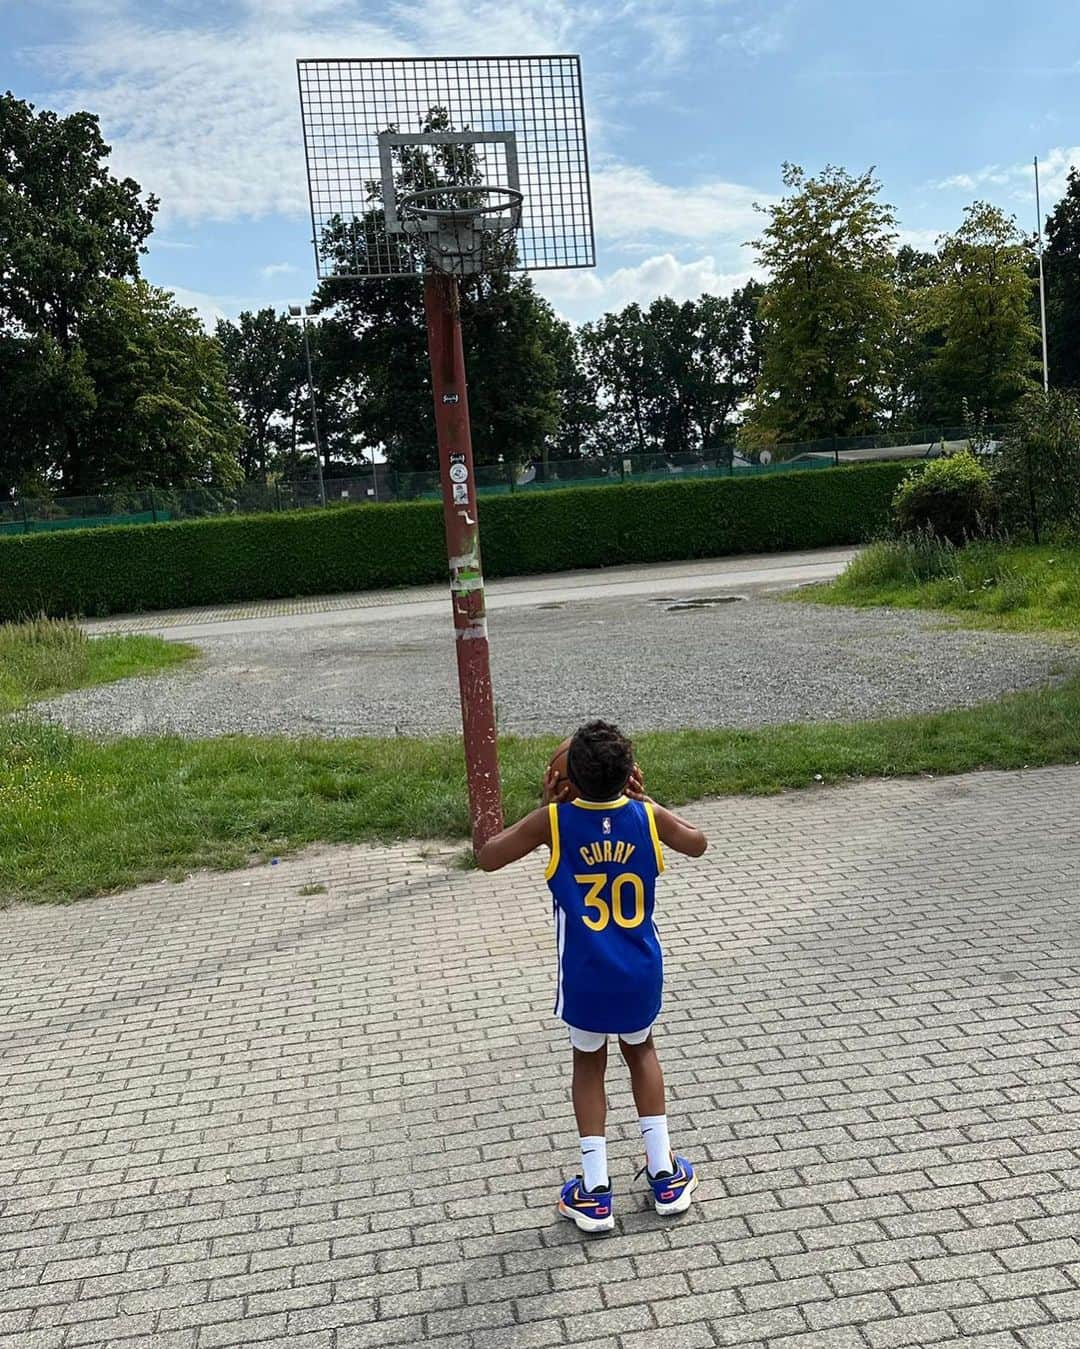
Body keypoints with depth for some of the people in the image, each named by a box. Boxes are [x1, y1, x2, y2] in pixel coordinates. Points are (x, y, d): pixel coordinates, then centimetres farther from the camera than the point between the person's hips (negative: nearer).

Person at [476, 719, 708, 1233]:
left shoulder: (553, 821, -16)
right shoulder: (647, 817, -10)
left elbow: (486, 858, -2)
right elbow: (697, 844, 12)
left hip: (586, 976, -2)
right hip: (641, 971, 2)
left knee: (588, 1063, 19)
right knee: (640, 1050, 25)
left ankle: (594, 1192, 18)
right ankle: (665, 1175, 28)